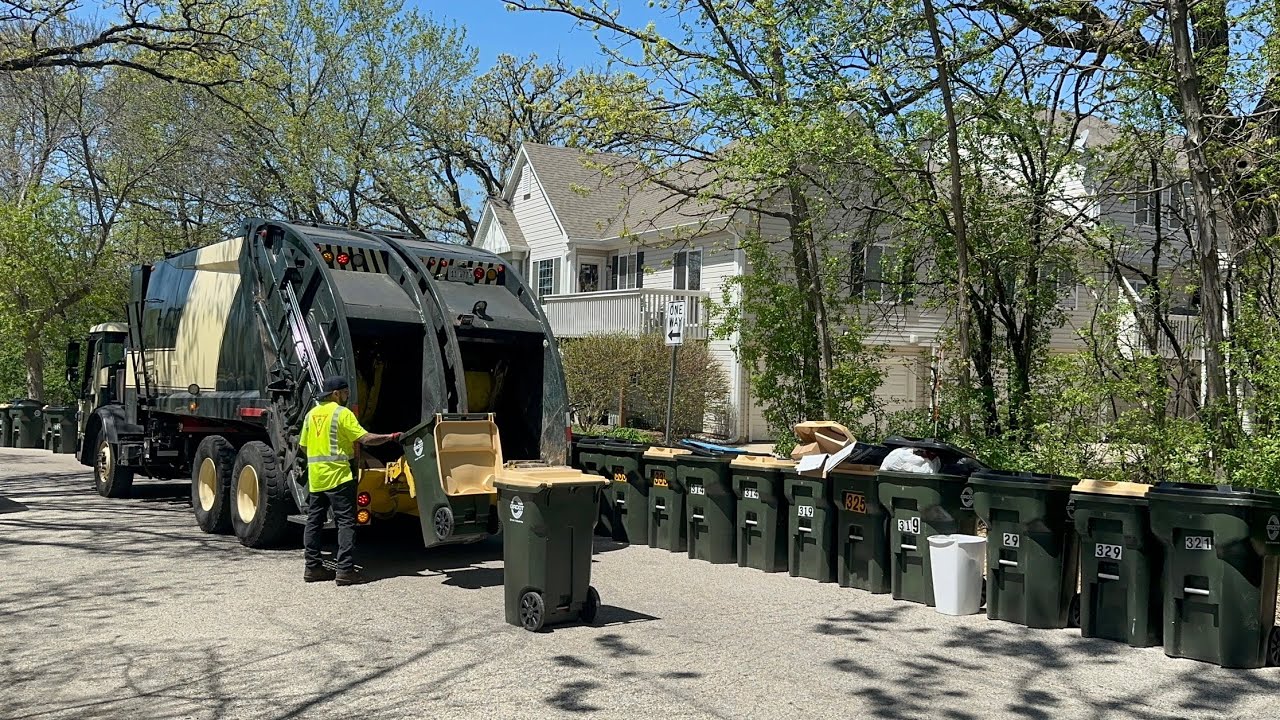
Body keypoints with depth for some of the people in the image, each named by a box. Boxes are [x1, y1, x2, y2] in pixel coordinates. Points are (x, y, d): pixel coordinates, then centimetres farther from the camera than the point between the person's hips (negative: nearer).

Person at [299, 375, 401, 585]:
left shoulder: (311, 414, 12)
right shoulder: (342, 413, -9)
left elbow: (304, 445, 16)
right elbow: (365, 438, -16)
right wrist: (392, 437, -9)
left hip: (315, 477, 8)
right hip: (337, 475, -8)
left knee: (314, 521, 12)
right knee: (346, 522, -5)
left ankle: (312, 567, 17)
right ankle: (345, 569, -10)